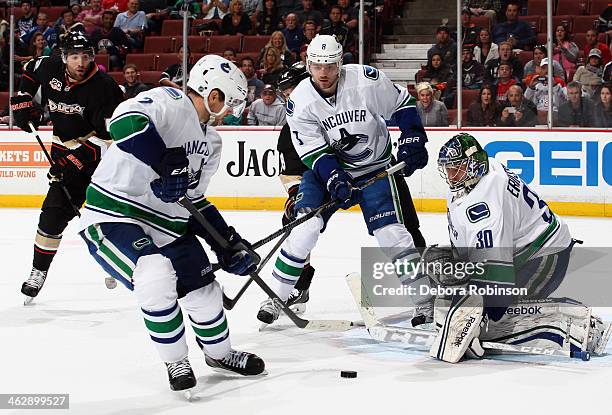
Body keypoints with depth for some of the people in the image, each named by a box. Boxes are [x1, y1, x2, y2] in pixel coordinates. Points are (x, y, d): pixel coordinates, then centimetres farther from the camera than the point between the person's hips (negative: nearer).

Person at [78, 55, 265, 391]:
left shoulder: (211, 142, 12)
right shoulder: (168, 102, -18)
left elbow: (195, 200, 19)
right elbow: (125, 121, -38)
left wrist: (229, 244, 12)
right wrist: (165, 162, -41)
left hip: (167, 222, 9)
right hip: (113, 217, -9)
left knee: (203, 288, 11)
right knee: (156, 277, -30)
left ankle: (219, 352, 41)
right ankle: (176, 362, -7)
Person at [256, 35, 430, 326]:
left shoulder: (366, 80, -21)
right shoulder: (300, 101, -17)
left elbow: (402, 104, -5)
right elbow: (313, 151, -16)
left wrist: (413, 139, -12)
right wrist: (334, 180, -29)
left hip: (374, 167, -1)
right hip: (326, 168, 1)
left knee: (391, 231, -9)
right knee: (306, 226, -14)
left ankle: (424, 294, 7)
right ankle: (277, 296, -2)